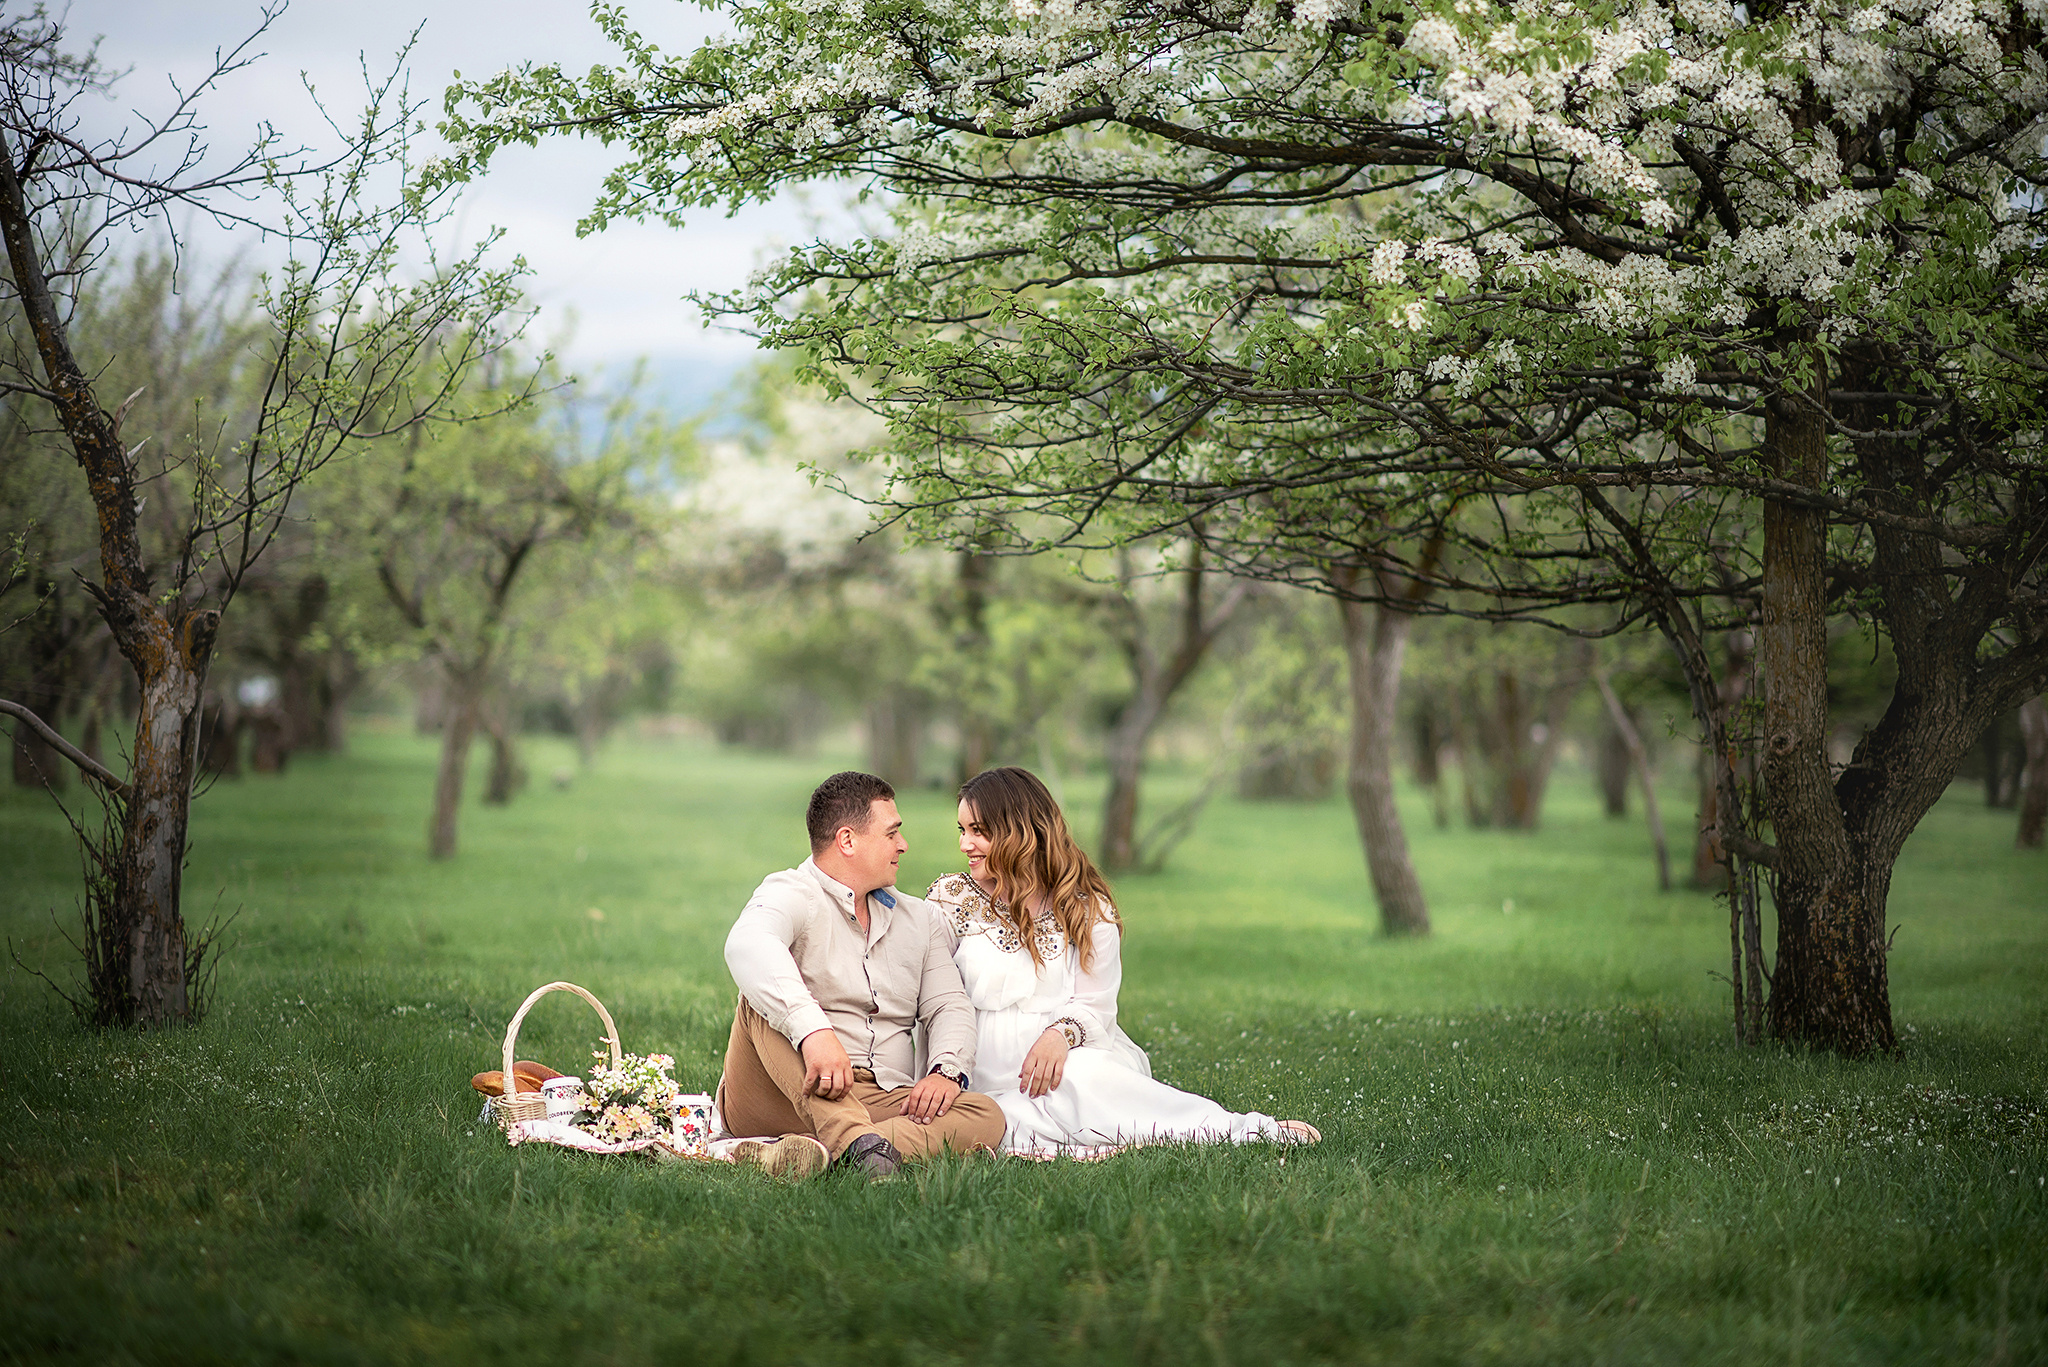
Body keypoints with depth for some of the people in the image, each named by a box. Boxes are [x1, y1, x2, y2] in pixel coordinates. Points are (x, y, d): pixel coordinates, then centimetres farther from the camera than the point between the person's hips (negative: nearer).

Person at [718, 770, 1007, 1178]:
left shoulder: (918, 920, 22)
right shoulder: (791, 895, -3)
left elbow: (948, 1006, 14)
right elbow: (747, 946, -26)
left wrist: (947, 1069, -11)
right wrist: (812, 1028, -44)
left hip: (882, 1104, 5)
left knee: (986, 1117, -22)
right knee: (766, 996, -30)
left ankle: (817, 1150, -43)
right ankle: (858, 1142, -50)